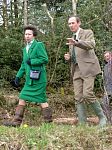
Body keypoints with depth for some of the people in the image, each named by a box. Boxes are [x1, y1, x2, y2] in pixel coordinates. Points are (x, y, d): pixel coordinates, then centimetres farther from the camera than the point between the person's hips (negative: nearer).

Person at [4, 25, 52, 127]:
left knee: (42, 99, -3)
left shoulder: (38, 45, -6)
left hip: (38, 78, -8)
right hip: (29, 79, 8)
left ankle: (49, 121, 6)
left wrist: (31, 61, -13)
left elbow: (45, 59, -15)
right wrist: (18, 77, 18)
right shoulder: (25, 49, 19)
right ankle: (16, 121, 10)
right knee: (22, 98, 6)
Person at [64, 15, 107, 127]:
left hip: (88, 68, -6)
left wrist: (76, 42, -33)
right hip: (76, 70, 6)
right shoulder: (71, 39, 25)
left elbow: (91, 45, -17)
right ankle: (82, 124, -4)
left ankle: (102, 117, -2)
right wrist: (68, 57, 7)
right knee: (78, 98, -4)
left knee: (87, 94, -19)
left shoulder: (88, 33, 5)